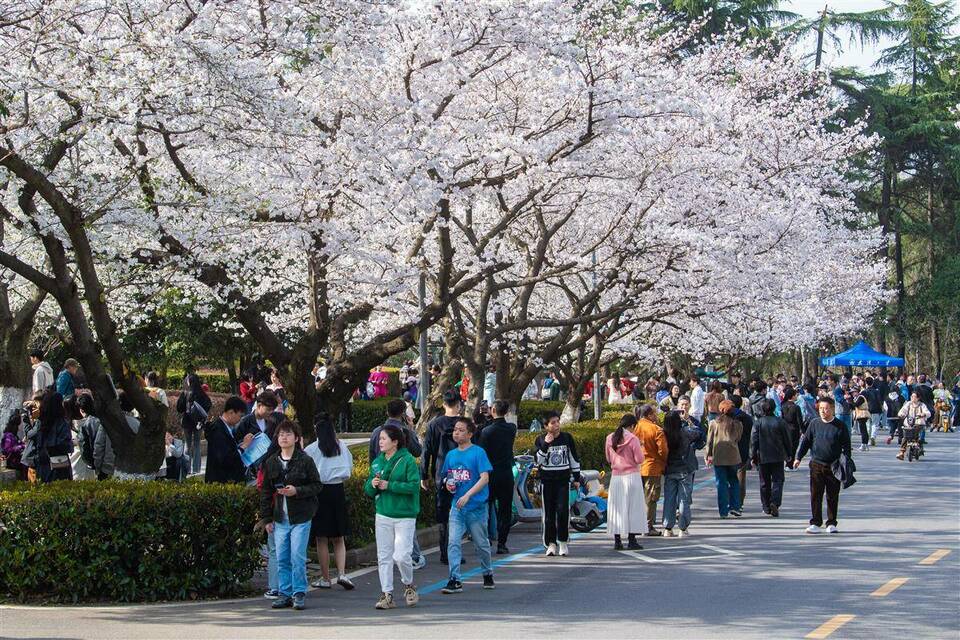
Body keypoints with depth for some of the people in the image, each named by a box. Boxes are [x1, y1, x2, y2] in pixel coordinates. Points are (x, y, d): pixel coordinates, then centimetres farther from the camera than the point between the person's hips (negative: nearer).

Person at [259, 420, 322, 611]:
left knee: (298, 558, -6)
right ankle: (285, 593, 14)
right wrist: (266, 518, 9)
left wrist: (297, 491, -17)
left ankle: (299, 593, 3)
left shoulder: (305, 461, -3)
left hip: (300, 518, -4)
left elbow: (317, 486, -2)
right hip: (280, 519, 4)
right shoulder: (271, 463, 8)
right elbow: (265, 491, 13)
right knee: (282, 559, 5)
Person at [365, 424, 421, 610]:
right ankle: (386, 594, 10)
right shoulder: (377, 462, 10)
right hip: (383, 515, 6)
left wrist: (389, 485, -19)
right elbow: (368, 490, 14)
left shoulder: (407, 460, -8)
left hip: (405, 516, -5)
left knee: (401, 556, -10)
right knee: (384, 557, 5)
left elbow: (413, 485, -17)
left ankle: (409, 585, 17)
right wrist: (373, 485, -9)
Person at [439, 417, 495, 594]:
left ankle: (488, 574, 31)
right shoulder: (451, 454, 9)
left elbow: (485, 478, -16)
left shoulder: (478, 452, -8)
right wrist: (447, 483, -3)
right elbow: (446, 477, 21)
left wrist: (468, 495, -24)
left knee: (481, 544, 10)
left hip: (476, 506, -4)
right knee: (453, 543, -9)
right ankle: (454, 580, -9)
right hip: (457, 506, 4)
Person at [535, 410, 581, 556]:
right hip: (547, 480, 0)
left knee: (562, 510, -11)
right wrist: (545, 444, -18)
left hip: (563, 480, 0)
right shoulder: (541, 439, 1)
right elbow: (538, 461, -8)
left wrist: (577, 478, 11)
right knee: (549, 512, 2)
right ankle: (551, 543, 9)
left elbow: (574, 458, 11)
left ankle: (563, 541, 1)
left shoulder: (567, 438, 4)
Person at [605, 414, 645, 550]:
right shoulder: (633, 439, -12)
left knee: (616, 508, 8)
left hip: (616, 476, 4)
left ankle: (617, 540, 6)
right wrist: (640, 448, 6)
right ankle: (632, 540, 1)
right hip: (632, 476, -4)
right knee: (633, 507, 3)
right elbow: (639, 459, -11)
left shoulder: (610, 438, 2)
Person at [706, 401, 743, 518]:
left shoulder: (714, 423, -2)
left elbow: (709, 440, 1)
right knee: (733, 480, 16)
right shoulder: (737, 424, -1)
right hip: (733, 456, 1)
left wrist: (708, 455, 7)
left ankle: (723, 511, 2)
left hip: (718, 457, -1)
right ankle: (734, 506, 8)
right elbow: (738, 438, 7)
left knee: (721, 483, 3)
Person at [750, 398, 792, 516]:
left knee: (765, 482, 10)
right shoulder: (781, 422, -5)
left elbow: (754, 440, -5)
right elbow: (788, 439, 2)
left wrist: (753, 456, 4)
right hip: (778, 457, 0)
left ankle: (766, 507, 14)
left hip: (762, 457, 0)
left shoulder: (758, 423, -6)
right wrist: (789, 454, 13)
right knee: (777, 480, 4)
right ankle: (775, 502, -17)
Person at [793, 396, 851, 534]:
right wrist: (798, 458, 7)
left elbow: (846, 446, 4)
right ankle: (815, 523, 5)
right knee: (815, 495, -1)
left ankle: (831, 523, 15)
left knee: (833, 496, 5)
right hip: (816, 464, 1)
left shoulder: (840, 426, -1)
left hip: (834, 466, -1)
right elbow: (805, 441, 10)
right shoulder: (814, 423, 4)